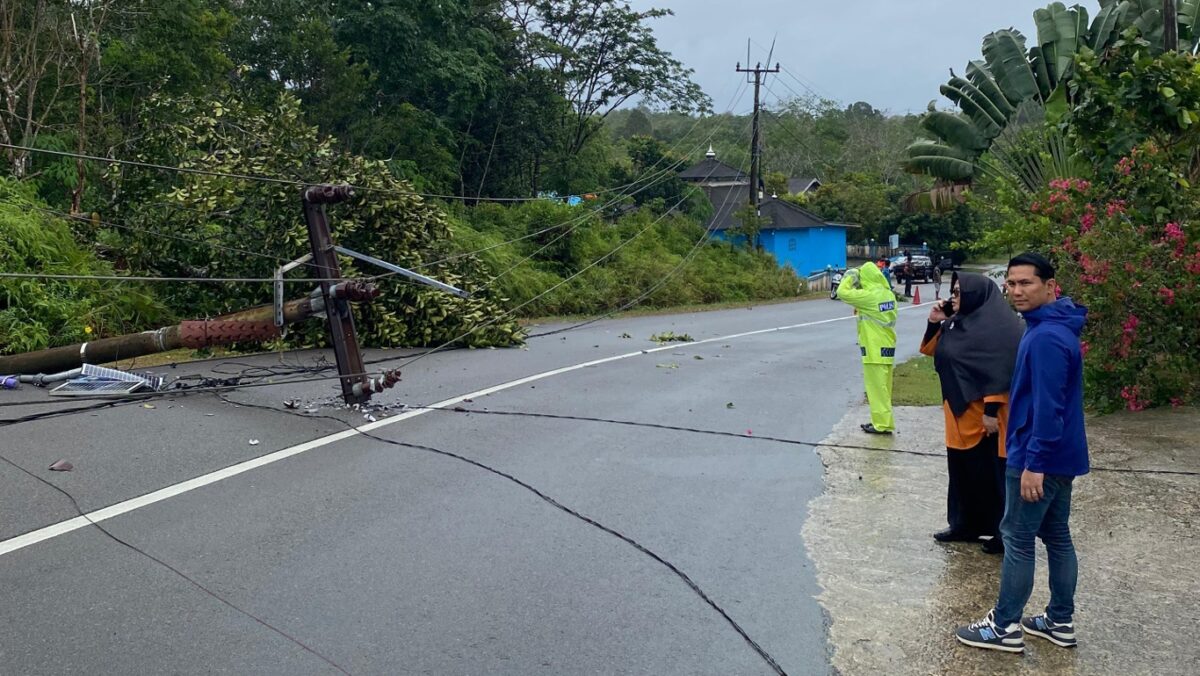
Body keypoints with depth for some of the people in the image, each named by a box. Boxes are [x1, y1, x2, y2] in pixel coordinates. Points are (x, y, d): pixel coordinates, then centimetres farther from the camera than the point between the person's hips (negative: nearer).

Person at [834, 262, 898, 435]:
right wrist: (861, 311, 12)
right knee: (882, 387, 14)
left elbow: (842, 293, -15)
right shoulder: (888, 294, 7)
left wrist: (850, 277, -2)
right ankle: (882, 421, 21)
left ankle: (883, 424, -1)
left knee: (877, 387, -3)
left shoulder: (869, 295, -19)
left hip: (875, 349, -8)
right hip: (887, 347, 8)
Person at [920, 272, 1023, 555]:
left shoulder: (997, 325, -16)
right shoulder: (958, 321, 10)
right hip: (961, 412, 9)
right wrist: (935, 324, 2)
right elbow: (931, 350, 18)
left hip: (986, 415, -9)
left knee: (993, 474, -1)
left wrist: (992, 410, -23)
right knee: (963, 470, 14)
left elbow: (1000, 371, -20)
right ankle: (966, 525, 26)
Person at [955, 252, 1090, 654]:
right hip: (1061, 455, 10)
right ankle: (1061, 622, 25)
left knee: (1017, 540, -1)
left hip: (1039, 457, -10)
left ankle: (1005, 628, 8)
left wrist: (1034, 462, -23)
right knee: (1057, 536, 15)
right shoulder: (1055, 326, 11)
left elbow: (1048, 406, -26)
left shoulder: (1046, 337, -23)